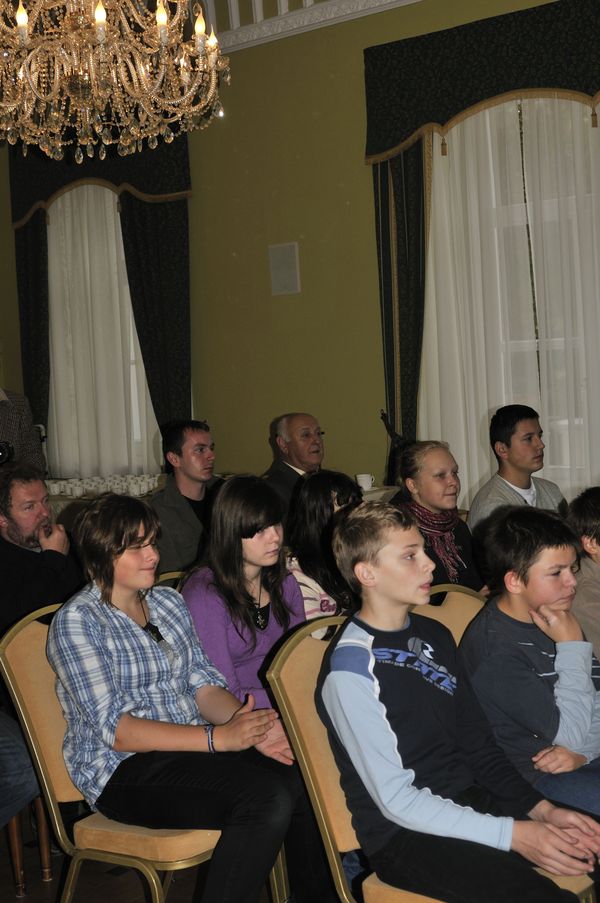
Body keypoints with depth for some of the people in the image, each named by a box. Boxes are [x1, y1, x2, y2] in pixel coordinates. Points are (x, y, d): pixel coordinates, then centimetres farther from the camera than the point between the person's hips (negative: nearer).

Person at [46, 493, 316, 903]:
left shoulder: (169, 601, 14)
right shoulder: (77, 621, -7)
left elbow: (203, 684, 9)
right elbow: (116, 729, -16)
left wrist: (247, 725, -13)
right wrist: (218, 738, -24)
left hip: (192, 749, 6)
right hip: (124, 770, -6)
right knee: (268, 798, -29)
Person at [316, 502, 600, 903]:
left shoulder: (435, 635, 10)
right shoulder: (351, 668, -15)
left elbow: (479, 744, 13)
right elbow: (396, 799, -16)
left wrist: (541, 809, -1)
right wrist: (511, 834, -19)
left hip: (472, 800, 8)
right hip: (403, 835, -7)